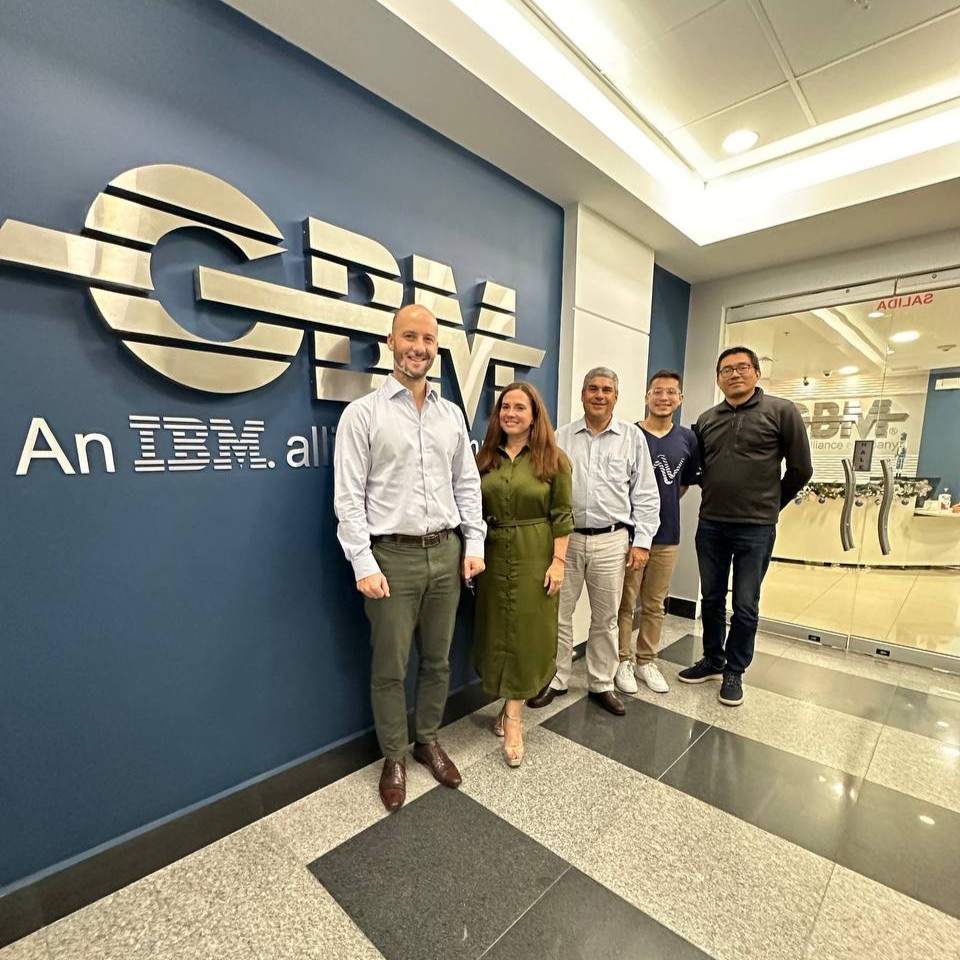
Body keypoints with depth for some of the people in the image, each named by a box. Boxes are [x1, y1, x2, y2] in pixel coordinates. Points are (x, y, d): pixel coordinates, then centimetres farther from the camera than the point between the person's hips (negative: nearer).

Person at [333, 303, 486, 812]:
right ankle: (394, 756, 33)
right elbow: (348, 496, -9)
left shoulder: (452, 414, 9)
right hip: (392, 557, -4)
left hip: (446, 553, 4)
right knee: (390, 666, 10)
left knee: (437, 659, 17)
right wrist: (363, 564, -13)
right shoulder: (362, 413, -5)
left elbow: (468, 484, 11)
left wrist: (474, 543, 4)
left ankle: (428, 740, 39)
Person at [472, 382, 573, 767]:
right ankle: (511, 704, 32)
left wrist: (558, 561, -12)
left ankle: (513, 714, 16)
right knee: (498, 630, 12)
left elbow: (562, 516, -6)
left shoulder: (553, 459, -4)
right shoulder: (485, 458, 5)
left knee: (526, 631, 3)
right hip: (493, 555, 4)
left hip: (535, 556, -3)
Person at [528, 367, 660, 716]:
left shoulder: (632, 437, 3)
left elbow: (645, 495, 4)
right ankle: (555, 680, 28)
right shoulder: (561, 437, 4)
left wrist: (641, 541, -1)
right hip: (565, 539, 1)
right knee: (558, 615, 9)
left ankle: (601, 685, 31)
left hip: (612, 541, 0)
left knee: (605, 618, 12)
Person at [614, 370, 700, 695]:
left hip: (666, 535, 4)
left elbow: (686, 482, 16)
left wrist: (663, 506, 9)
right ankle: (623, 661, 24)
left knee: (654, 605, 16)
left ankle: (646, 661, 31)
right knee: (625, 603, 7)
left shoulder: (687, 439, 4)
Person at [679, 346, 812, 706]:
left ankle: (735, 671, 26)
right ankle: (713, 660, 33)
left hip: (756, 529, -3)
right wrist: (715, 494, 11)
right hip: (710, 525, 4)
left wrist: (770, 505, 6)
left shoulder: (781, 411, -4)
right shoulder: (706, 420, 7)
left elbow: (800, 469, -1)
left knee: (745, 605, 8)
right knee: (711, 599, 15)